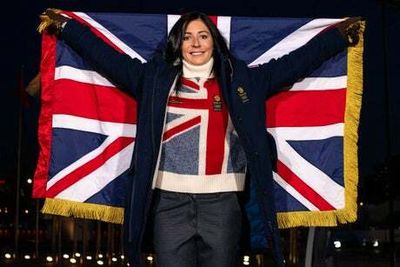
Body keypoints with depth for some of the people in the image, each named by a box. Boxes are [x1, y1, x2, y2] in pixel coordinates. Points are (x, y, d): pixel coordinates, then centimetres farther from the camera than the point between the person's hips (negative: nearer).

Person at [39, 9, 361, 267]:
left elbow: (296, 61, 12)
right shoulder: (155, 79, 11)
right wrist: (64, 26, 14)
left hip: (223, 201, 0)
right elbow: (107, 56, 14)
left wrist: (341, 35, 12)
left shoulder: (241, 81, 10)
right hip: (170, 201, 0)